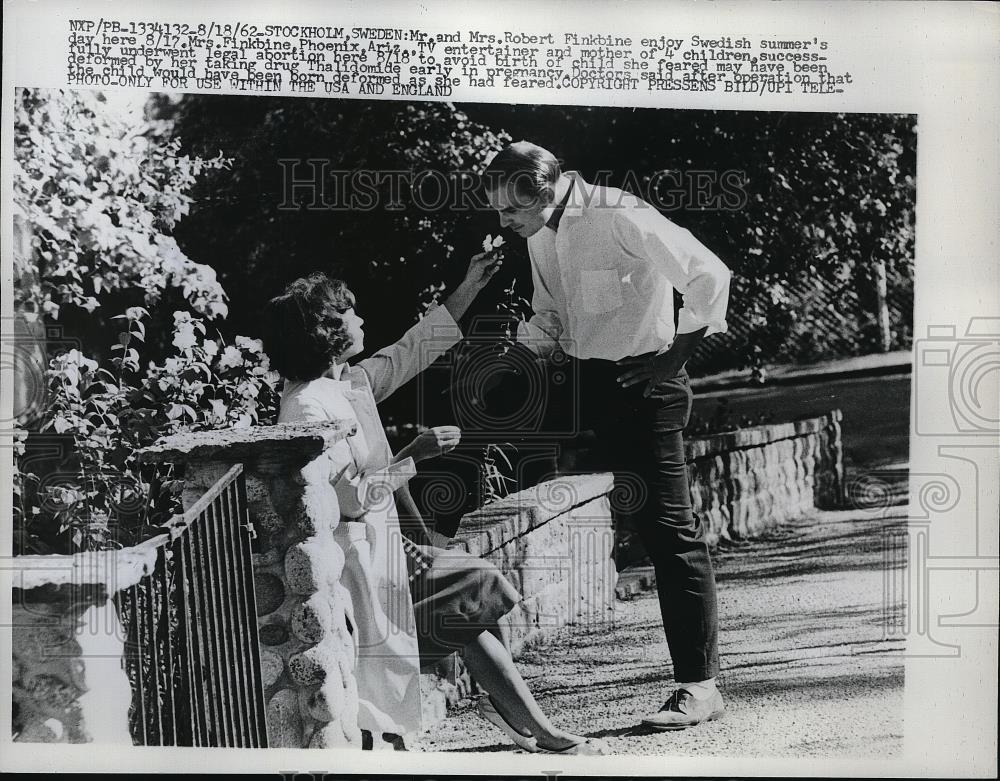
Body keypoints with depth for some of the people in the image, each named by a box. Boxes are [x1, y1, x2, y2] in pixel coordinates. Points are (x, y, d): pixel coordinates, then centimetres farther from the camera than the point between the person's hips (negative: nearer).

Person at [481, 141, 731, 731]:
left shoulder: (620, 218, -16)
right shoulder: (540, 235, 9)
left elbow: (709, 275, -18)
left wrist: (675, 356, -13)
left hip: (643, 381, -8)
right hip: (583, 383, 8)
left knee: (670, 529, -5)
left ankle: (700, 685, 5)